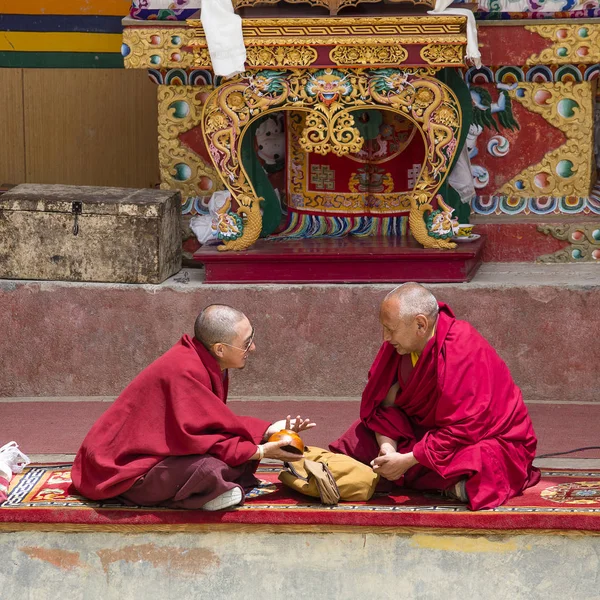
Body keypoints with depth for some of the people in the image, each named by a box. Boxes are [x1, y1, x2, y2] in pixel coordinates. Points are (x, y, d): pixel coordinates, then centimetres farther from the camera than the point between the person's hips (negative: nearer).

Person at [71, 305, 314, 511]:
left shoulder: (204, 365, 4)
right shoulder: (184, 372, -26)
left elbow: (217, 423, 12)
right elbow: (191, 437, -27)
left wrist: (268, 430, 2)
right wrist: (259, 452, -22)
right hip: (127, 471, -10)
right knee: (208, 468, -34)